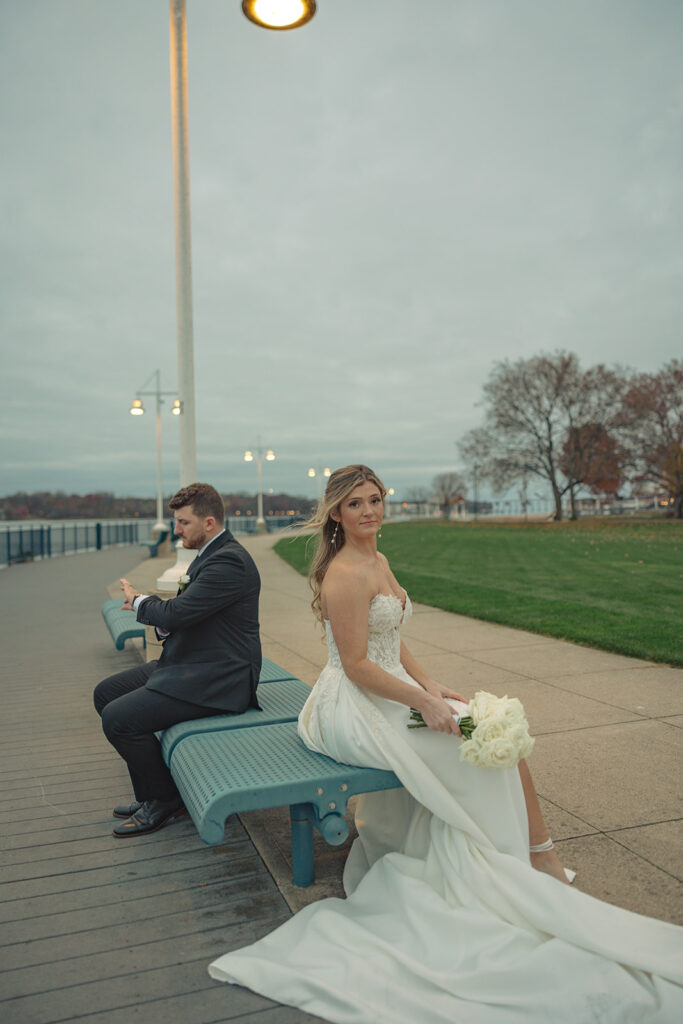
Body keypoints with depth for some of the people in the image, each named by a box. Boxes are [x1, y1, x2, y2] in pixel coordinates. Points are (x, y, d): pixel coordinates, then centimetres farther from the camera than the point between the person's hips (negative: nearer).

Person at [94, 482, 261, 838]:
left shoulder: (229, 561, -21)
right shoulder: (212, 554, 12)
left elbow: (176, 613, -26)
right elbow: (183, 615, 17)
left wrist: (138, 600, -5)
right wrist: (149, 607, -5)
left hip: (216, 678, -11)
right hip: (190, 663, 11)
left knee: (118, 718, -18)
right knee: (106, 692, 12)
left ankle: (163, 799, 6)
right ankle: (153, 789, 20)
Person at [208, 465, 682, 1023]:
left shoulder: (379, 562, 9)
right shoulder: (346, 574, -21)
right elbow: (356, 665, -21)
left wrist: (430, 685, 1)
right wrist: (423, 702, -18)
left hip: (389, 696, 9)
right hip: (355, 709, -9)